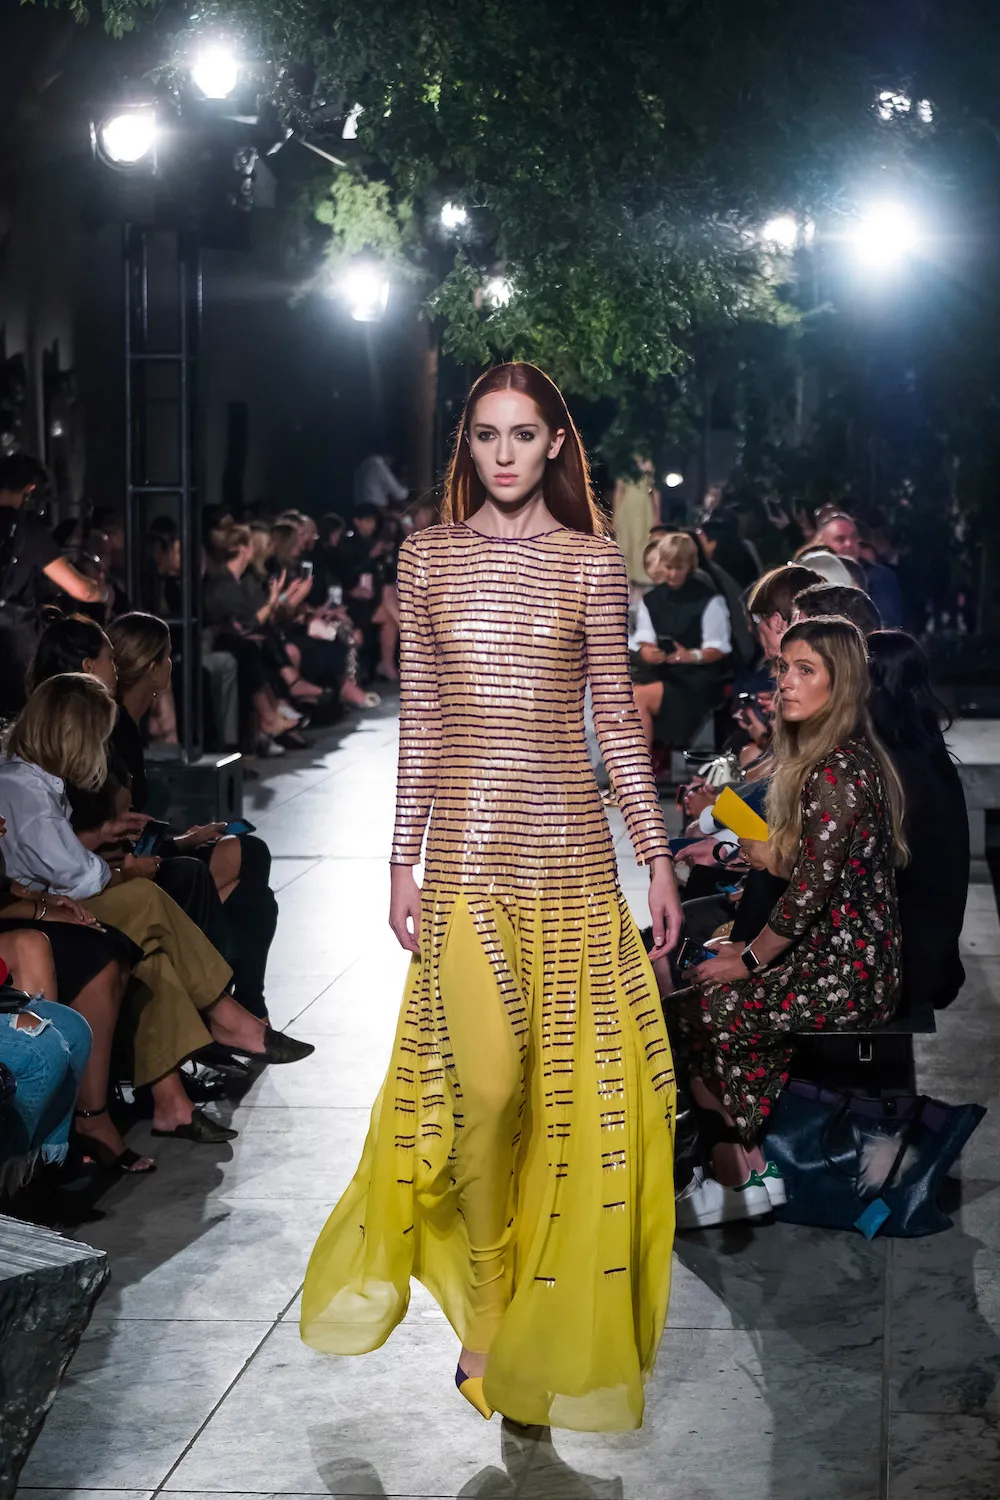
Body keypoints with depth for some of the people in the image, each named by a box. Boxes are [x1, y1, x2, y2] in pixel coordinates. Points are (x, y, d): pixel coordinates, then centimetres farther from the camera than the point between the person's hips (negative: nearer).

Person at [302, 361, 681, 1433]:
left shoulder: (591, 562, 2)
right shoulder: (428, 555, 5)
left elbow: (614, 718, 5)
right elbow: (419, 718, 7)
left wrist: (657, 856, 4)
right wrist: (405, 860, 5)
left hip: (570, 849, 0)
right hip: (466, 852, 0)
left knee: (574, 1083, 4)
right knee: (485, 1083, -8)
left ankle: (555, 1319, 21)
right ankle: (481, 1299, 16)